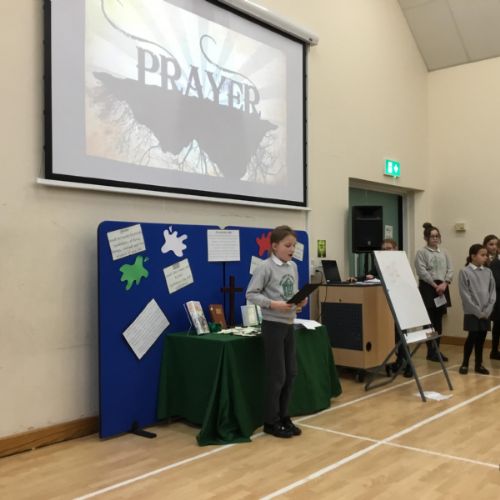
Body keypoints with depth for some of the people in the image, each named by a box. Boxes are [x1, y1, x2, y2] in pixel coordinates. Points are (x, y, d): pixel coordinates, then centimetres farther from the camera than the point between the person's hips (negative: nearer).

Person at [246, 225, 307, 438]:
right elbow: (251, 294, -14)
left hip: (289, 324, 7)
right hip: (273, 324, -7)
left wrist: (301, 300, -3)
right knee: (276, 375, -1)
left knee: (290, 373, 11)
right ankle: (271, 421, 14)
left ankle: (284, 417, 25)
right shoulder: (265, 267, -12)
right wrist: (273, 304, -24)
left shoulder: (293, 267, 9)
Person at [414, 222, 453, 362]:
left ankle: (437, 349, 17)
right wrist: (435, 285, -14)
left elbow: (450, 270, 7)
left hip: (442, 288, 6)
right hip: (428, 288, -6)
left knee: (439, 320, 9)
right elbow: (422, 272, -11)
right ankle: (431, 351, 4)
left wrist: (444, 283, -9)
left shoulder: (443, 253, 14)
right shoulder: (421, 252, -3)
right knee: (430, 320, -2)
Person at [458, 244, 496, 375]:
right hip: (472, 313, -4)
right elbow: (465, 295, -10)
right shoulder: (464, 272, -7)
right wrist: (478, 311, -12)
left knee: (481, 338, 9)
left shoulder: (488, 272, 7)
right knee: (472, 337, -2)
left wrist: (487, 310, -5)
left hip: (486, 313, 4)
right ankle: (465, 363, 14)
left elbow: (493, 292, 6)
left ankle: (478, 364, 20)